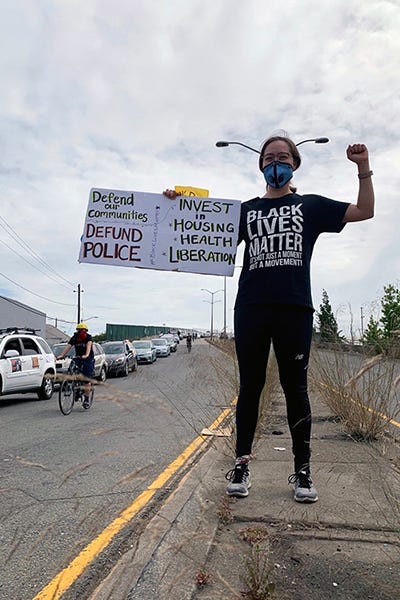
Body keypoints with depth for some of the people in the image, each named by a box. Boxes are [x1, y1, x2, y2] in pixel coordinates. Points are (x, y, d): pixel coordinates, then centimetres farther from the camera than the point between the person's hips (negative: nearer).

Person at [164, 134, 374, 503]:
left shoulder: (310, 205, 15)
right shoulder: (247, 210, 18)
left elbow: (364, 211, 11)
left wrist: (363, 167, 1)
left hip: (295, 308, -1)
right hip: (251, 308, 1)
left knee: (295, 387, 3)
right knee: (250, 385, 5)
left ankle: (303, 470, 14)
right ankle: (242, 464, 15)